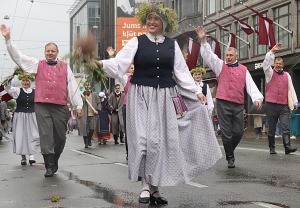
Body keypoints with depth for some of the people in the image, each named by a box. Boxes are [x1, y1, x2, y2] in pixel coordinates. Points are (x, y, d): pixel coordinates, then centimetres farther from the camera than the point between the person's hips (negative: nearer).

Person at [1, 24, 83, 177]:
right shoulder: (38, 65, 12)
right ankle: (50, 166, -4)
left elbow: (73, 86, 8)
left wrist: (78, 105, 0)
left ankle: (54, 161, 26)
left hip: (60, 107, 1)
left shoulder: (64, 67, 12)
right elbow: (18, 56, 6)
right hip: (42, 106, -1)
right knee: (46, 135, -7)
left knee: (60, 136, 5)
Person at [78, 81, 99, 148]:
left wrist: (97, 110, -2)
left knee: (92, 129, -2)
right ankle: (86, 143, 8)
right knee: (85, 129, -3)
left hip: (92, 115, 1)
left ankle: (89, 140, 25)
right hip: (84, 115, -1)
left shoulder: (94, 94, 9)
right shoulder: (82, 94, 4)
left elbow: (98, 103, 12)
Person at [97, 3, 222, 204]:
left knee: (163, 140, 1)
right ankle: (146, 186, -1)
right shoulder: (137, 42, 1)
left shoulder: (172, 44, 9)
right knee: (143, 139, -9)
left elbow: (182, 72, 10)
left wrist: (197, 91, 3)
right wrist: (101, 63, -27)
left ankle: (155, 187, 9)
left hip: (165, 97, 3)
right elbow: (120, 63, -10)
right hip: (141, 97, -2)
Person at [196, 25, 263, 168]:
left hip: (238, 105, 2)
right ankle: (230, 158, 9)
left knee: (238, 132, 3)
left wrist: (257, 98, -10)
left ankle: (230, 150, 29)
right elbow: (208, 55, -3)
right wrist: (203, 40, -15)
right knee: (226, 133, -3)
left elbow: (251, 85, 5)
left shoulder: (243, 70, 11)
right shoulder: (220, 65, 8)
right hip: (223, 104, -2)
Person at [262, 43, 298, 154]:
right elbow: (266, 63, -11)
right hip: (271, 105, -1)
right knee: (271, 128, 4)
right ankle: (272, 148, 12)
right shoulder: (270, 73, 6)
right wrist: (272, 51, -20)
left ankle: (287, 147, -19)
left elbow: (291, 89, 12)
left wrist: (295, 101, 4)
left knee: (286, 127, -10)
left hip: (284, 105, 2)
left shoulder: (287, 75, 13)